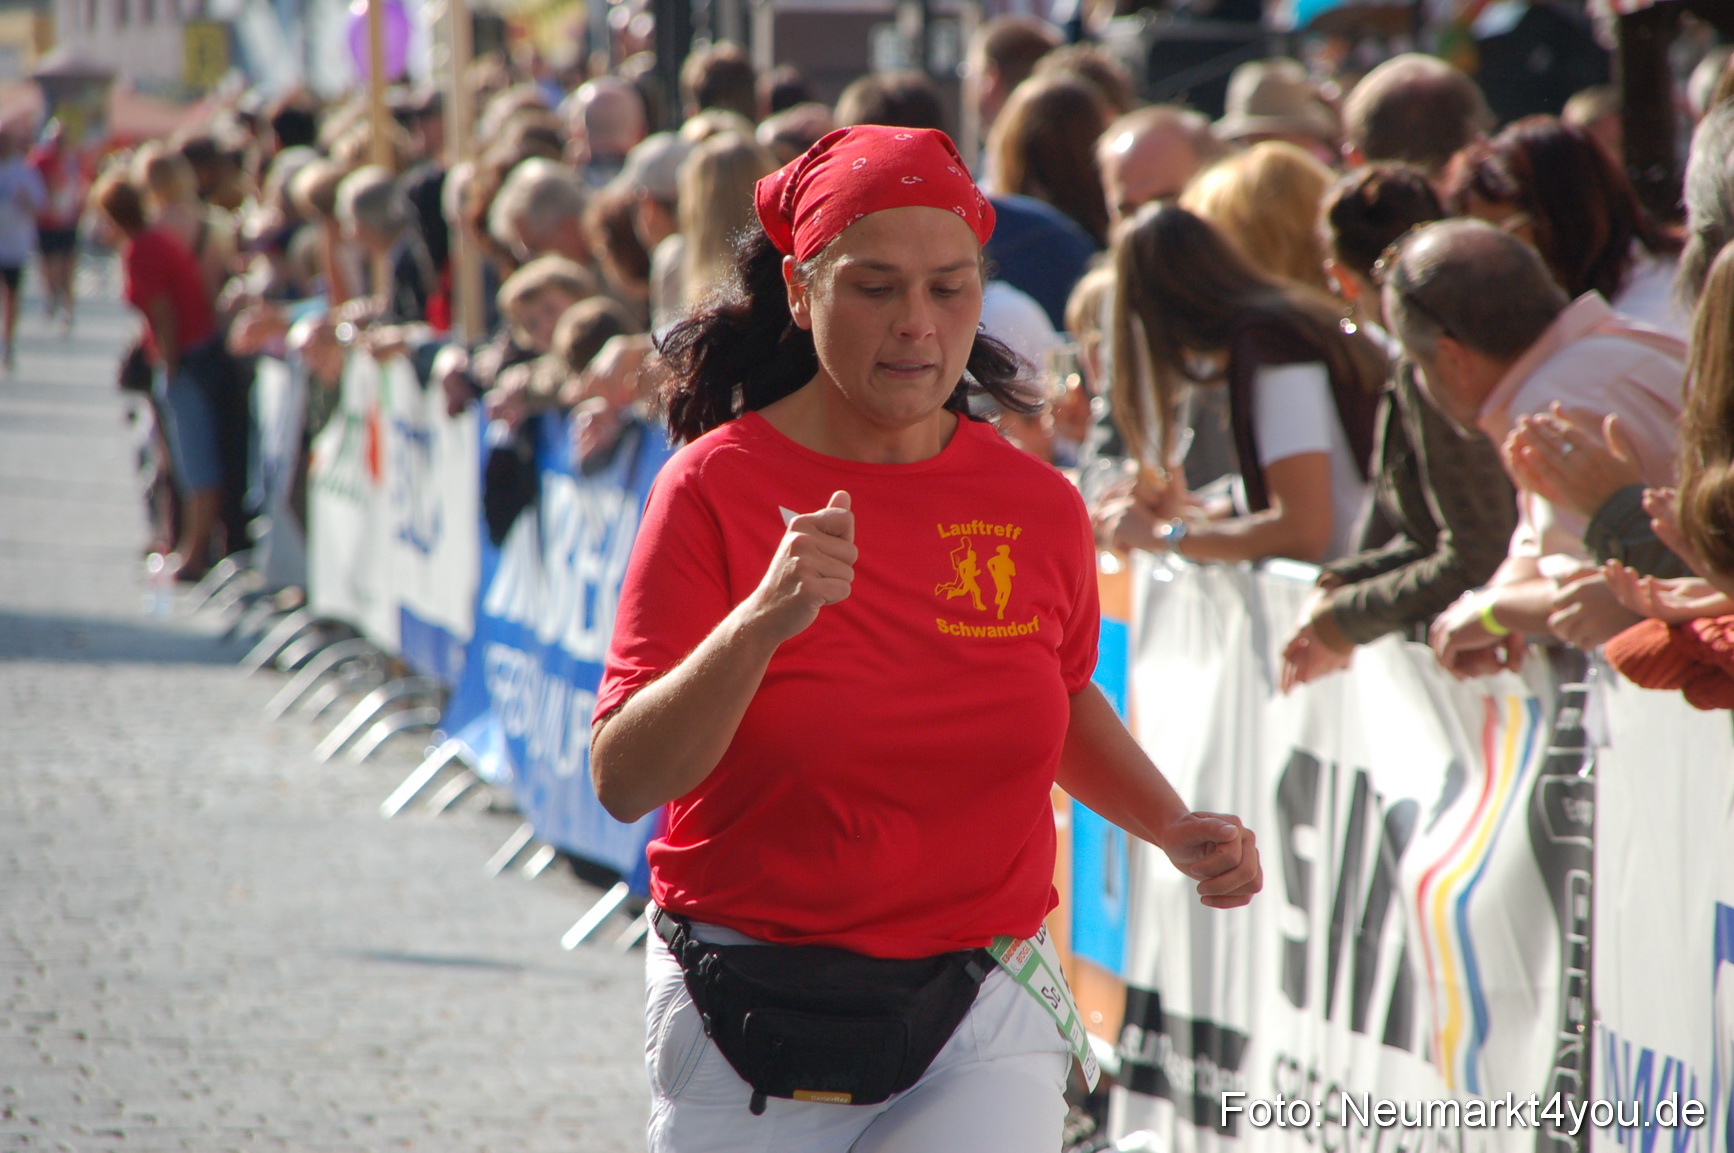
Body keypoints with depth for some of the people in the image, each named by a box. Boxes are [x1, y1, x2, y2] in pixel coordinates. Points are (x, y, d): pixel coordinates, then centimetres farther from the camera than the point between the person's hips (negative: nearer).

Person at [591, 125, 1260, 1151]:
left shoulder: (1038, 507, 2)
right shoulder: (719, 486, -7)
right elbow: (624, 781, -15)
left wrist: (1177, 828, 8)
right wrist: (761, 623, -28)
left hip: (981, 1020, 1)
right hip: (747, 1029, -1)